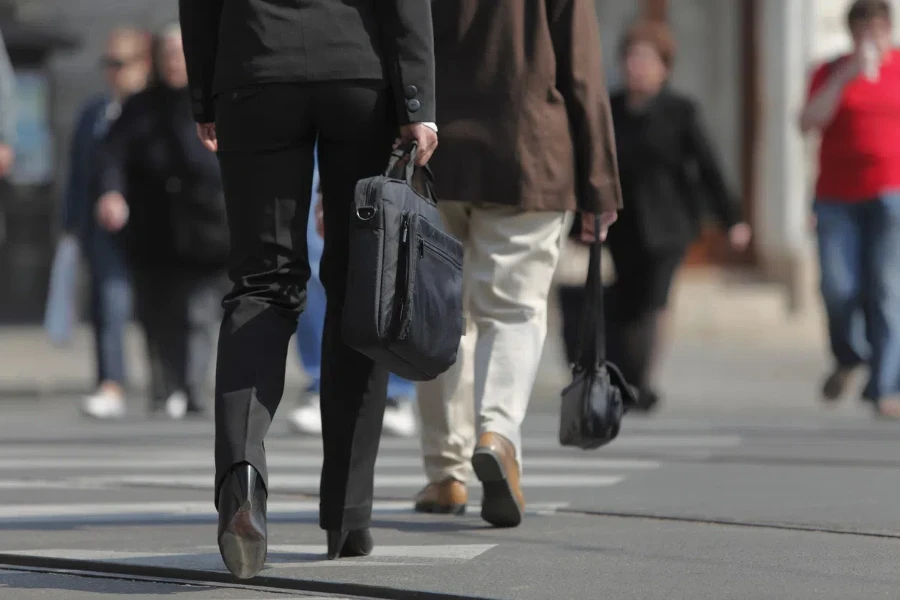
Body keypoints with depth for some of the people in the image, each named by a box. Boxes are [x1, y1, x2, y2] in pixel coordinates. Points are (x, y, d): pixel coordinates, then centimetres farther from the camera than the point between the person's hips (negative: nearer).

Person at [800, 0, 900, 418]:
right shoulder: (832, 72, 8)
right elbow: (808, 123, -6)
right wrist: (845, 77, -14)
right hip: (837, 197, 1)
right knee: (837, 287, -9)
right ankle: (847, 358, 21)